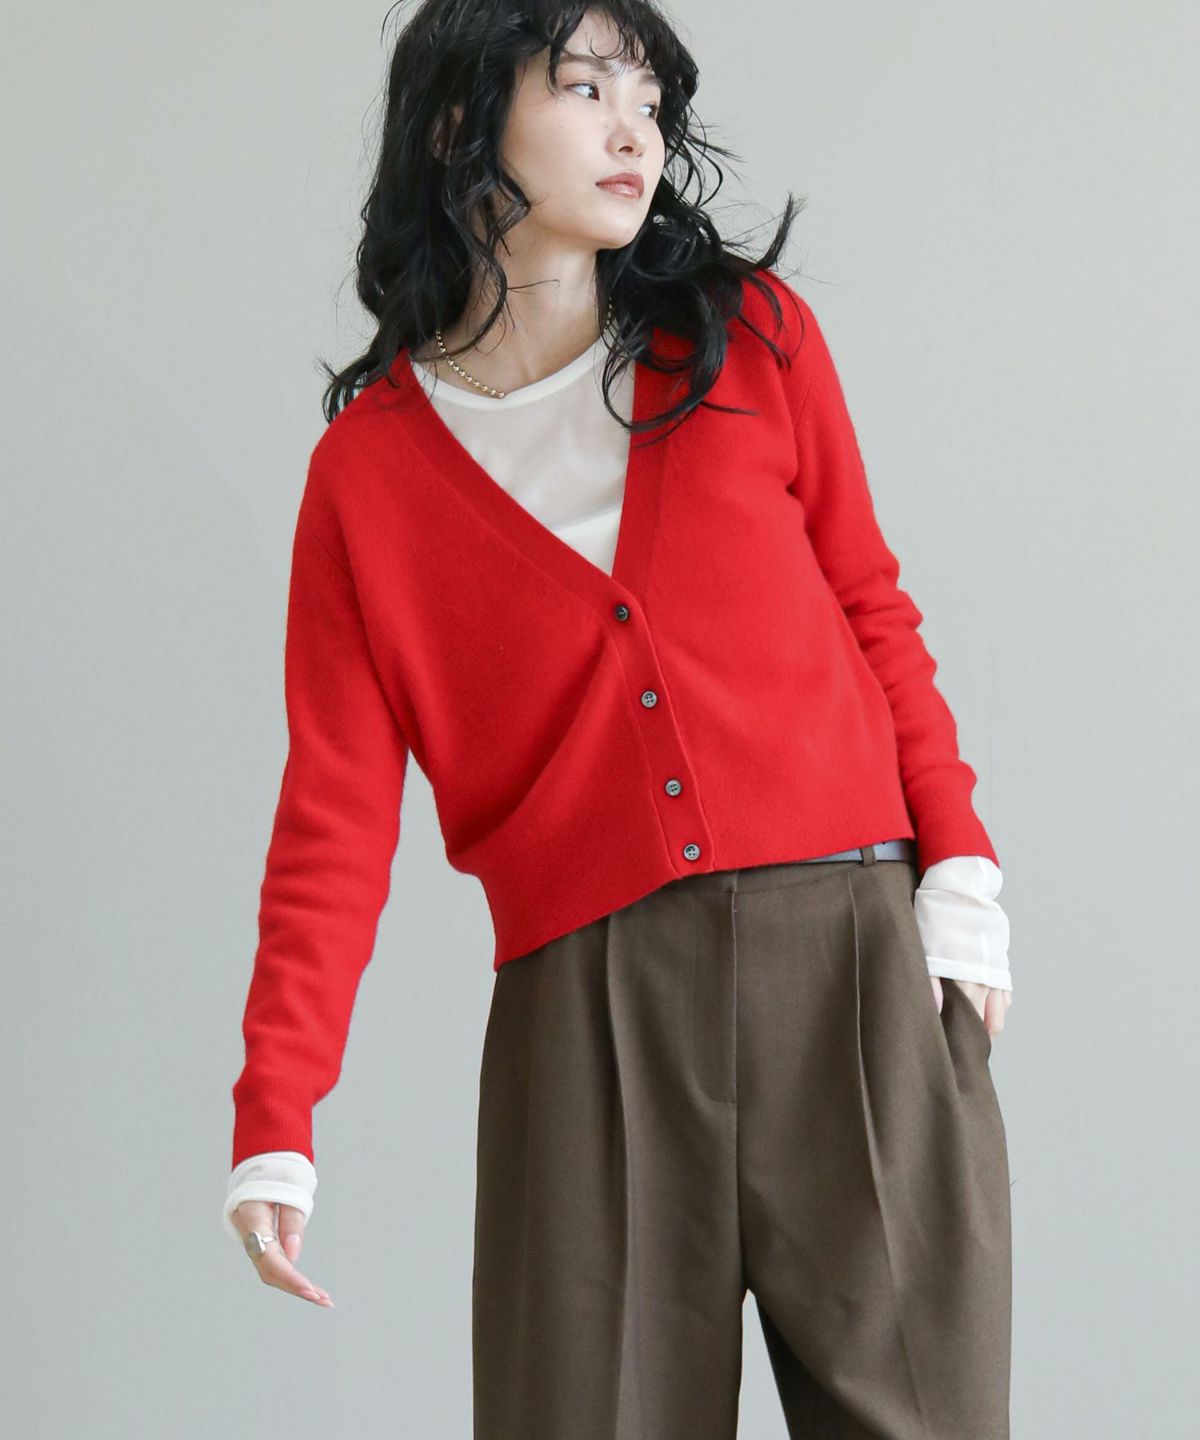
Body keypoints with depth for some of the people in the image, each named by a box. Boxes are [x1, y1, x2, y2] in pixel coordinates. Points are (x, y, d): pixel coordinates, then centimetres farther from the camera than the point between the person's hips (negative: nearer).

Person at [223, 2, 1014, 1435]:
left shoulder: (751, 335, 9)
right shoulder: (368, 467, 5)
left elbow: (871, 609, 13)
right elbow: (335, 811, 3)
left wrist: (960, 874, 1)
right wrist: (273, 1125, -5)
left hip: (850, 953, 1)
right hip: (586, 1000, -1)